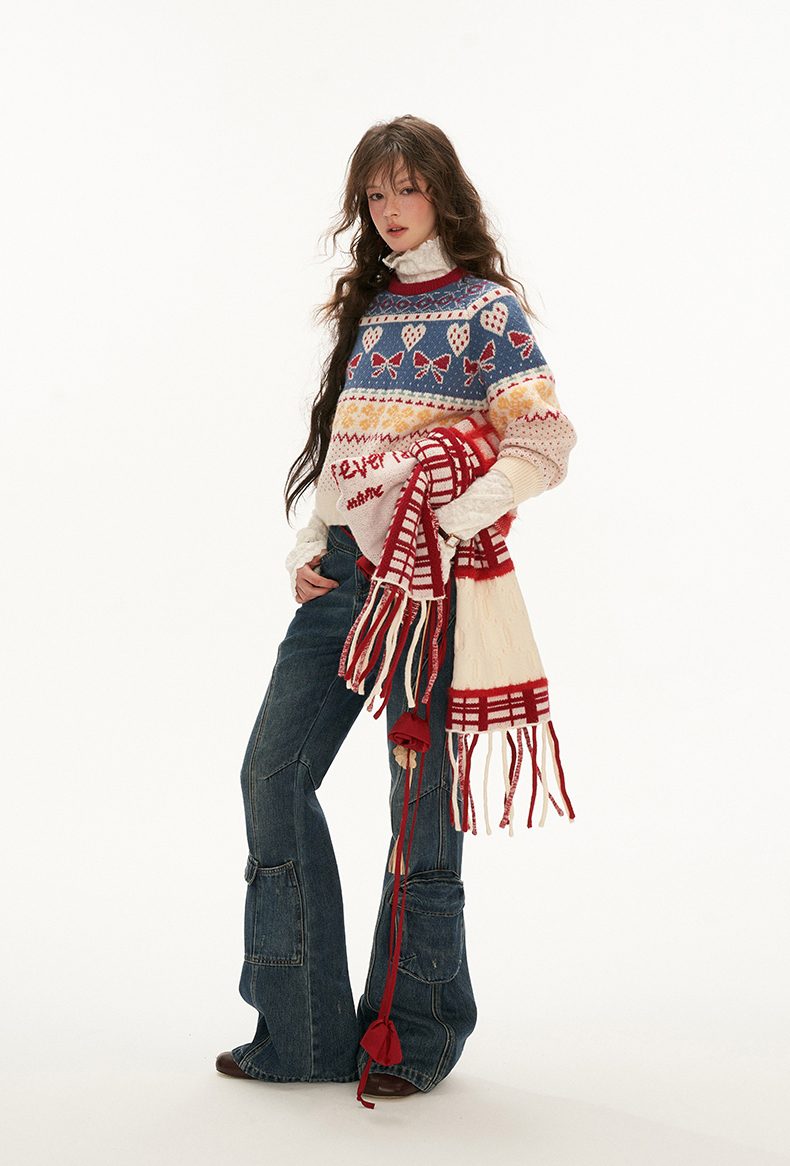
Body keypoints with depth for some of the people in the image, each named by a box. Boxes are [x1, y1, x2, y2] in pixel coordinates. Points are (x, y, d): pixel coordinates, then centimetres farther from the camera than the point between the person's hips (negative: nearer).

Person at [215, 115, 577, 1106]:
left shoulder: (485, 308, -3)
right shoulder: (365, 308, 17)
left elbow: (546, 443, -12)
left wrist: (440, 522, -20)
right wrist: (308, 550, 6)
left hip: (430, 576, -7)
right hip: (342, 571, 7)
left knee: (422, 796, 0)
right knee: (273, 773, 2)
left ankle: (417, 1032, 16)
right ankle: (306, 1032, 10)